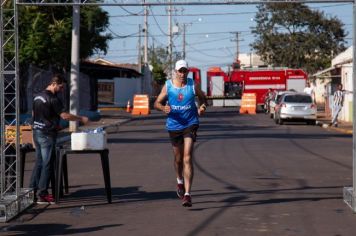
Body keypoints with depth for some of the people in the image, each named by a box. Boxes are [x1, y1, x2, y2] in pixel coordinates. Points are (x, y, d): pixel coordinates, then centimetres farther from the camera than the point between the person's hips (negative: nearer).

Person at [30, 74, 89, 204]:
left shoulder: (37, 96, 12)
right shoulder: (53, 99, -16)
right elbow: (64, 115, -20)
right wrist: (81, 119, -11)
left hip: (37, 133, 9)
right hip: (47, 135, -9)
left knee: (39, 163, 14)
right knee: (47, 165, -3)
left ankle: (33, 190, 15)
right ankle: (42, 195, -3)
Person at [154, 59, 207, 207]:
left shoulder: (192, 85, -3)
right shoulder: (168, 86, -2)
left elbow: (202, 97, 13)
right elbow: (157, 103, 3)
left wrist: (202, 107, -8)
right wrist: (163, 108, -20)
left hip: (190, 124, -2)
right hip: (174, 125, 2)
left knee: (187, 158, -14)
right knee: (178, 159, 17)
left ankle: (187, 194, -17)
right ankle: (180, 182, 48)